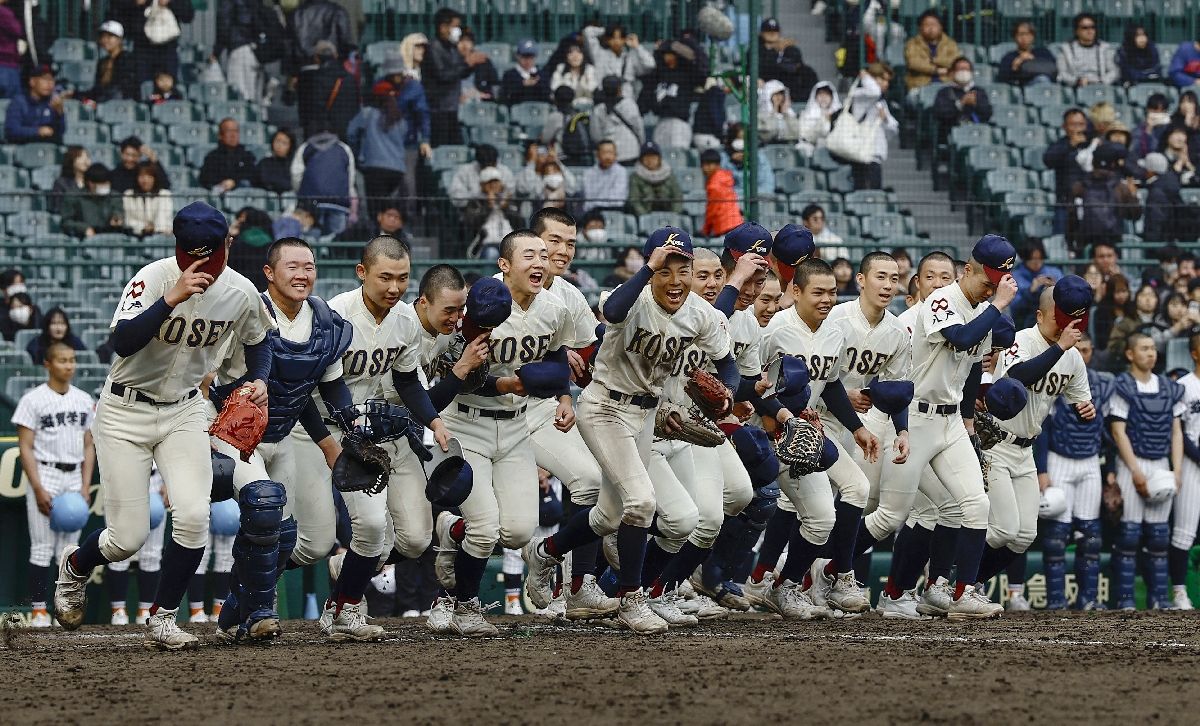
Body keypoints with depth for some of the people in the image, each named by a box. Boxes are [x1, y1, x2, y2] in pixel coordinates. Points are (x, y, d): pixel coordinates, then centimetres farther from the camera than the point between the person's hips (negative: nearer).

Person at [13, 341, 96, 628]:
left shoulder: (84, 400, 10)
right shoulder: (33, 400, -4)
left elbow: (88, 446, 13)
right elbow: (26, 448, -7)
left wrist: (86, 487, 3)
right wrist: (38, 489, -14)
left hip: (74, 478, 4)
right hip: (44, 475, -4)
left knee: (70, 548, 4)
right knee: (42, 548, -6)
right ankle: (38, 610, -3)